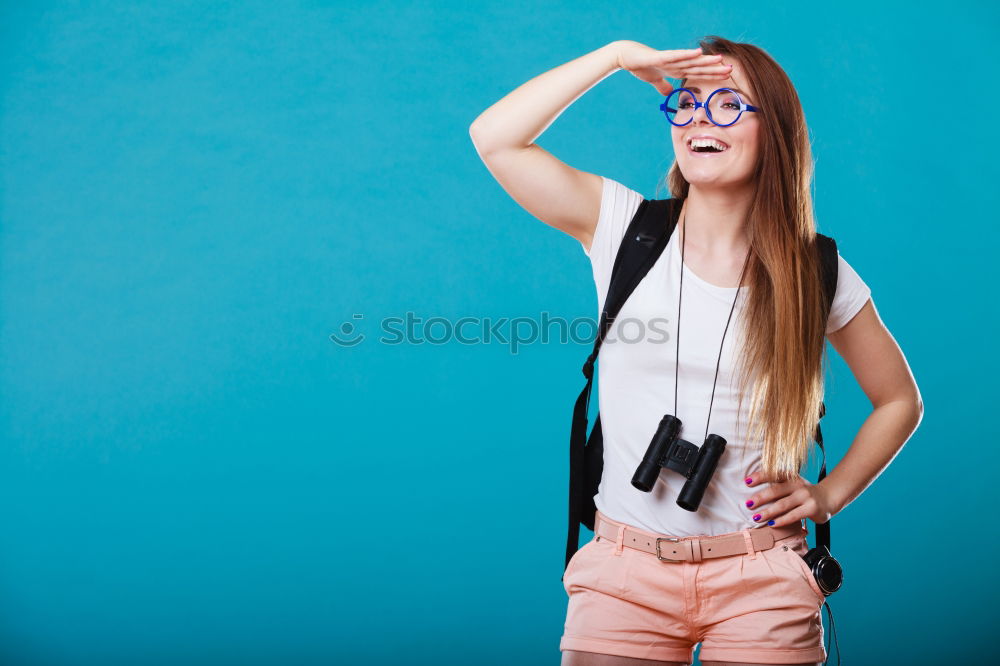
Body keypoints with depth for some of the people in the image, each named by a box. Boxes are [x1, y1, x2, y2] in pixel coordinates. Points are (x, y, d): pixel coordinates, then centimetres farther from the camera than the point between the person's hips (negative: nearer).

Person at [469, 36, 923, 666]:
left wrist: (830, 494, 1)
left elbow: (900, 401, 13)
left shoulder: (817, 275, 0)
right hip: (625, 573, 0)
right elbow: (494, 138, -9)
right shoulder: (624, 228, 1)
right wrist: (618, 56, -9)